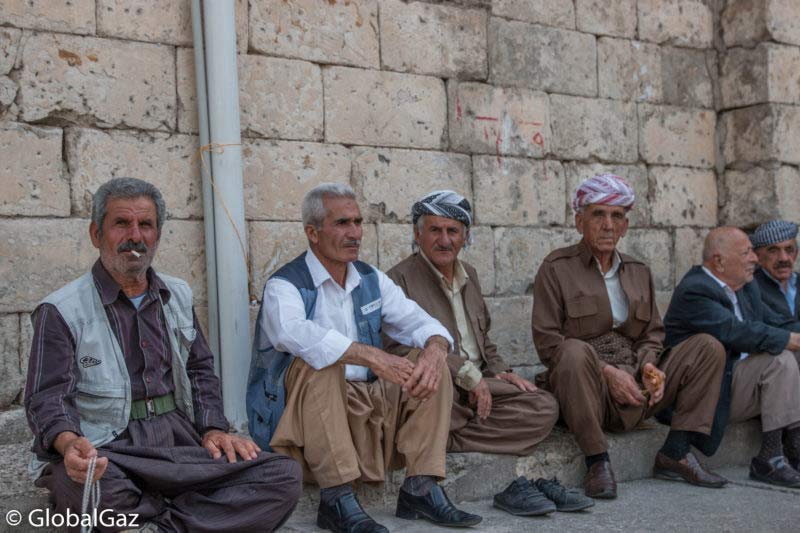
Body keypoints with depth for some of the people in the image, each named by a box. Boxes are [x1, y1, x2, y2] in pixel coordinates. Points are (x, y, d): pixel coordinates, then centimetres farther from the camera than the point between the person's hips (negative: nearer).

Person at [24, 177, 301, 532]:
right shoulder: (61, 311, 0)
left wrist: (213, 429, 3)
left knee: (284, 476, -17)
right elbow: (48, 399, -8)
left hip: (180, 437, 5)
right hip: (106, 452, -4)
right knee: (81, 485, -42)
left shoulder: (178, 295, 18)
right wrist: (70, 443, -30)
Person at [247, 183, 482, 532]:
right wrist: (372, 356, -39)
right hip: (297, 417, -6)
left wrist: (434, 350, -23)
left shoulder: (371, 280, 11)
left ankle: (421, 488, -16)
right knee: (318, 361, -33)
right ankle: (337, 498, -35)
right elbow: (294, 333, -33)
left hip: (364, 407, 6)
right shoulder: (284, 286, -10)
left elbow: (421, 323, 2)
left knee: (429, 359, -9)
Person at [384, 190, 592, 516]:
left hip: (477, 383, 7)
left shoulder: (468, 275, 21)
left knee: (543, 406, -17)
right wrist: (467, 374, -18)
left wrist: (498, 371, 7)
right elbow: (404, 348, -16)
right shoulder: (400, 278, -4)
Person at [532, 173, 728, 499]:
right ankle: (597, 462, -24)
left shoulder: (638, 272, 17)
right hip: (589, 390, -5)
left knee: (708, 347, -6)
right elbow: (547, 343, -9)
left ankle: (675, 452, -9)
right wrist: (606, 371, -17)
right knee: (575, 352, -38)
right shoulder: (557, 269, -1)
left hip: (634, 388, 6)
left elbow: (652, 333, 19)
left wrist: (648, 366, -5)